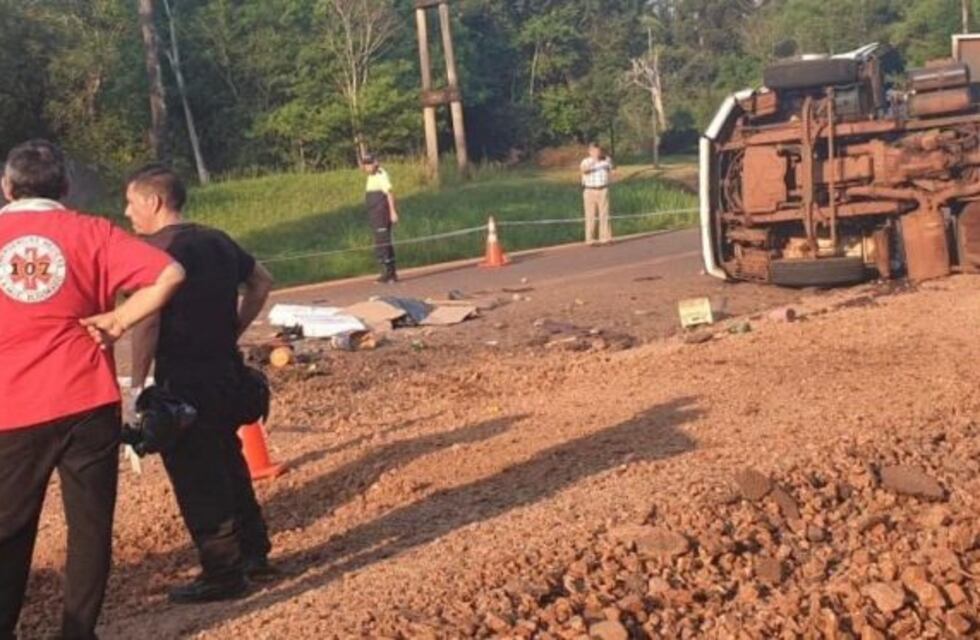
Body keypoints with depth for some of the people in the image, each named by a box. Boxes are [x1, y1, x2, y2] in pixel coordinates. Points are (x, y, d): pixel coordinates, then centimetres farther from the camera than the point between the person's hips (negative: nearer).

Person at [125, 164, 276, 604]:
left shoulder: (153, 248, -14)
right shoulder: (216, 241, 10)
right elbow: (261, 283, 20)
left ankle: (222, 573, 7)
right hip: (227, 371, 8)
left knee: (196, 477, 1)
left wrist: (138, 382, -16)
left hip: (184, 380, -8)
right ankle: (254, 553, 28)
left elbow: (147, 319, -23)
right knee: (228, 463, 20)